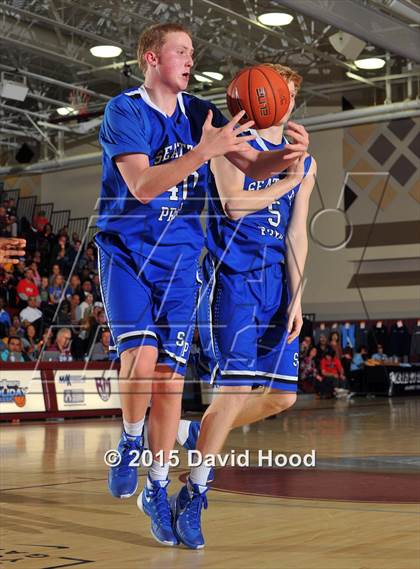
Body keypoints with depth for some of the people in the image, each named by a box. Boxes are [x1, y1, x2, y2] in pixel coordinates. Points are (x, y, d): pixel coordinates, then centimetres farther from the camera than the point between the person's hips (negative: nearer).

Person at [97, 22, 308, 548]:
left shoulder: (200, 113, 6)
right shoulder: (124, 111, -8)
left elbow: (253, 165, -1)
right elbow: (141, 186, -21)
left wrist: (288, 156, -23)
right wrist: (203, 152, -30)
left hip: (180, 257, 4)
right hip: (126, 250, -3)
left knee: (171, 373, 1)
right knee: (141, 356, -22)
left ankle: (157, 490, 14)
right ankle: (130, 441, 10)